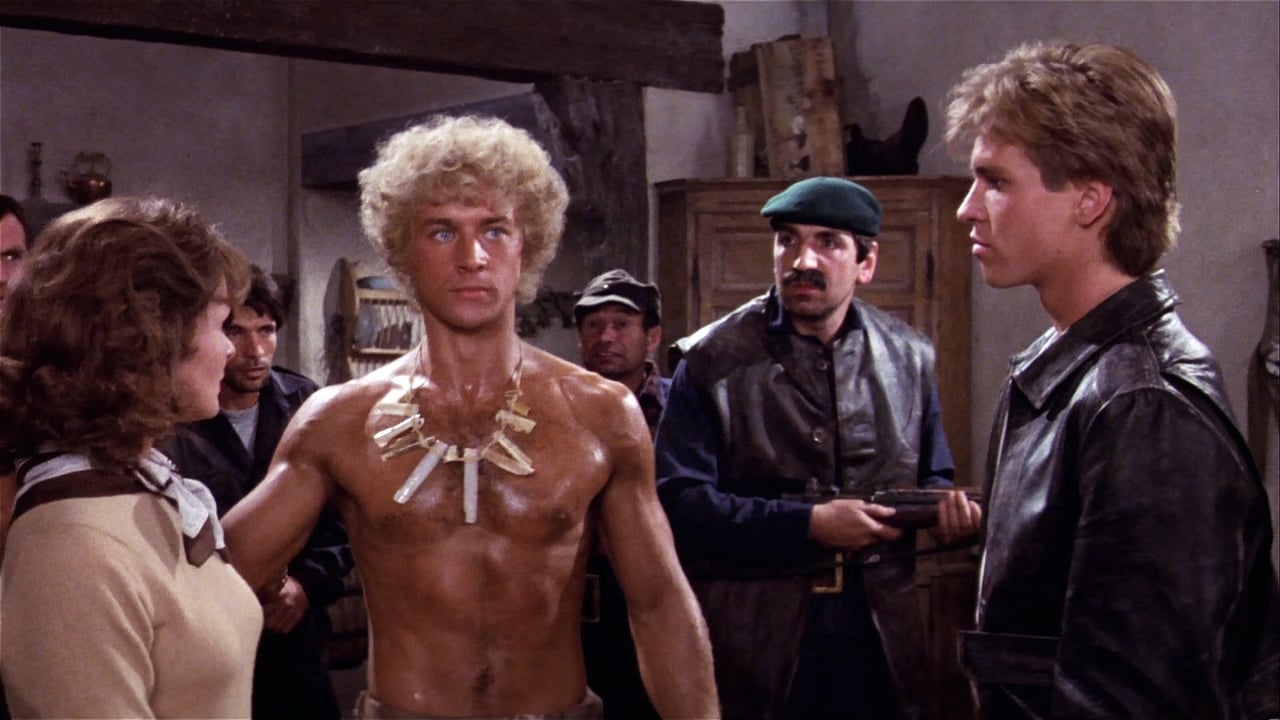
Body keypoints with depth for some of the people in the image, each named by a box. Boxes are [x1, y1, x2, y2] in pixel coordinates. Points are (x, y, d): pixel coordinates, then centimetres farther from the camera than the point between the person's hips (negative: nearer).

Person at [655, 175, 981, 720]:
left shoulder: (909, 358, 7)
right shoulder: (714, 362, -5)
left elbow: (931, 477, 18)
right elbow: (679, 501, -12)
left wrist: (944, 503, -6)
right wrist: (808, 523, -18)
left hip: (879, 630, 3)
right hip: (755, 633, -3)